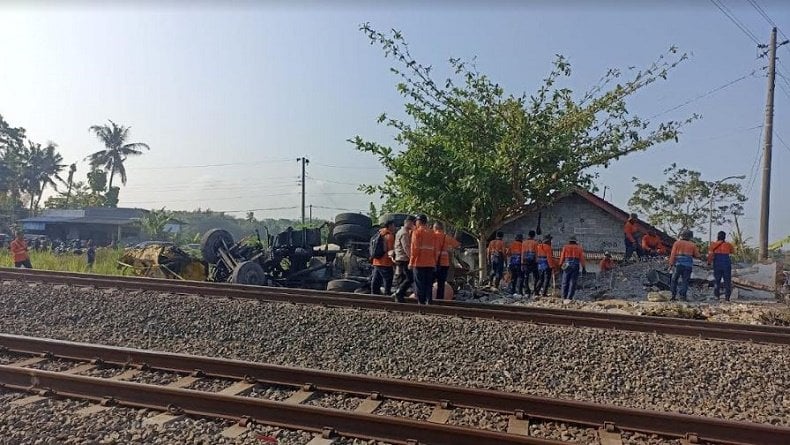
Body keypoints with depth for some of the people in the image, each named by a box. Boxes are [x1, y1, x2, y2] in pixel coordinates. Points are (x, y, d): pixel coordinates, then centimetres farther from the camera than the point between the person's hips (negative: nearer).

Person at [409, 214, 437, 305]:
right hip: (431, 263, 5)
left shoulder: (416, 232, -3)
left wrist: (411, 262, -6)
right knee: (429, 284, 9)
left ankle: (421, 302, -1)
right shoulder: (432, 233, 12)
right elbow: (435, 249, 12)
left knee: (420, 284, -1)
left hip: (419, 263, -5)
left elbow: (414, 248, -10)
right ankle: (429, 301, 8)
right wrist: (435, 262, 18)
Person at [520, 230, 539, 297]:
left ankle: (527, 292, 6)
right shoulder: (535, 243, -3)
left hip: (525, 261, 3)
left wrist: (522, 262, 9)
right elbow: (536, 253, -5)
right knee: (535, 276, 4)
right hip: (533, 261, -3)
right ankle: (535, 291, 0)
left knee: (526, 277, 7)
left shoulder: (524, 243, 5)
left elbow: (522, 253, 5)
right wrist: (536, 261, 1)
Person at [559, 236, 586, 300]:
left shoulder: (565, 247, 7)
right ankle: (569, 297, -3)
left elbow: (562, 257, 4)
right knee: (573, 283, 2)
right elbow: (582, 258, 5)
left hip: (567, 265, 0)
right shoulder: (579, 248, 9)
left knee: (565, 282, 6)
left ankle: (564, 297, 6)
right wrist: (584, 268, 5)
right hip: (576, 266, 0)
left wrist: (560, 265, 10)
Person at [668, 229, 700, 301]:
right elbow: (697, 255, 11)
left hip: (679, 264, -1)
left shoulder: (677, 243, 6)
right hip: (688, 265, 1)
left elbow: (673, 254, -1)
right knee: (685, 281, 3)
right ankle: (683, 295, -3)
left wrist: (671, 264, -2)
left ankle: (673, 295, 2)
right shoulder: (692, 245, 11)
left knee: (674, 279, 7)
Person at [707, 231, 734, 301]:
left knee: (717, 280, 7)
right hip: (727, 265, 1)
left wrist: (709, 262, 2)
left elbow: (710, 254, -11)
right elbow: (732, 251, 23)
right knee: (727, 281, 7)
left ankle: (717, 296, 1)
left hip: (717, 265, -1)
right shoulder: (728, 245, 4)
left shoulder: (714, 245, -3)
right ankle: (727, 296, 3)